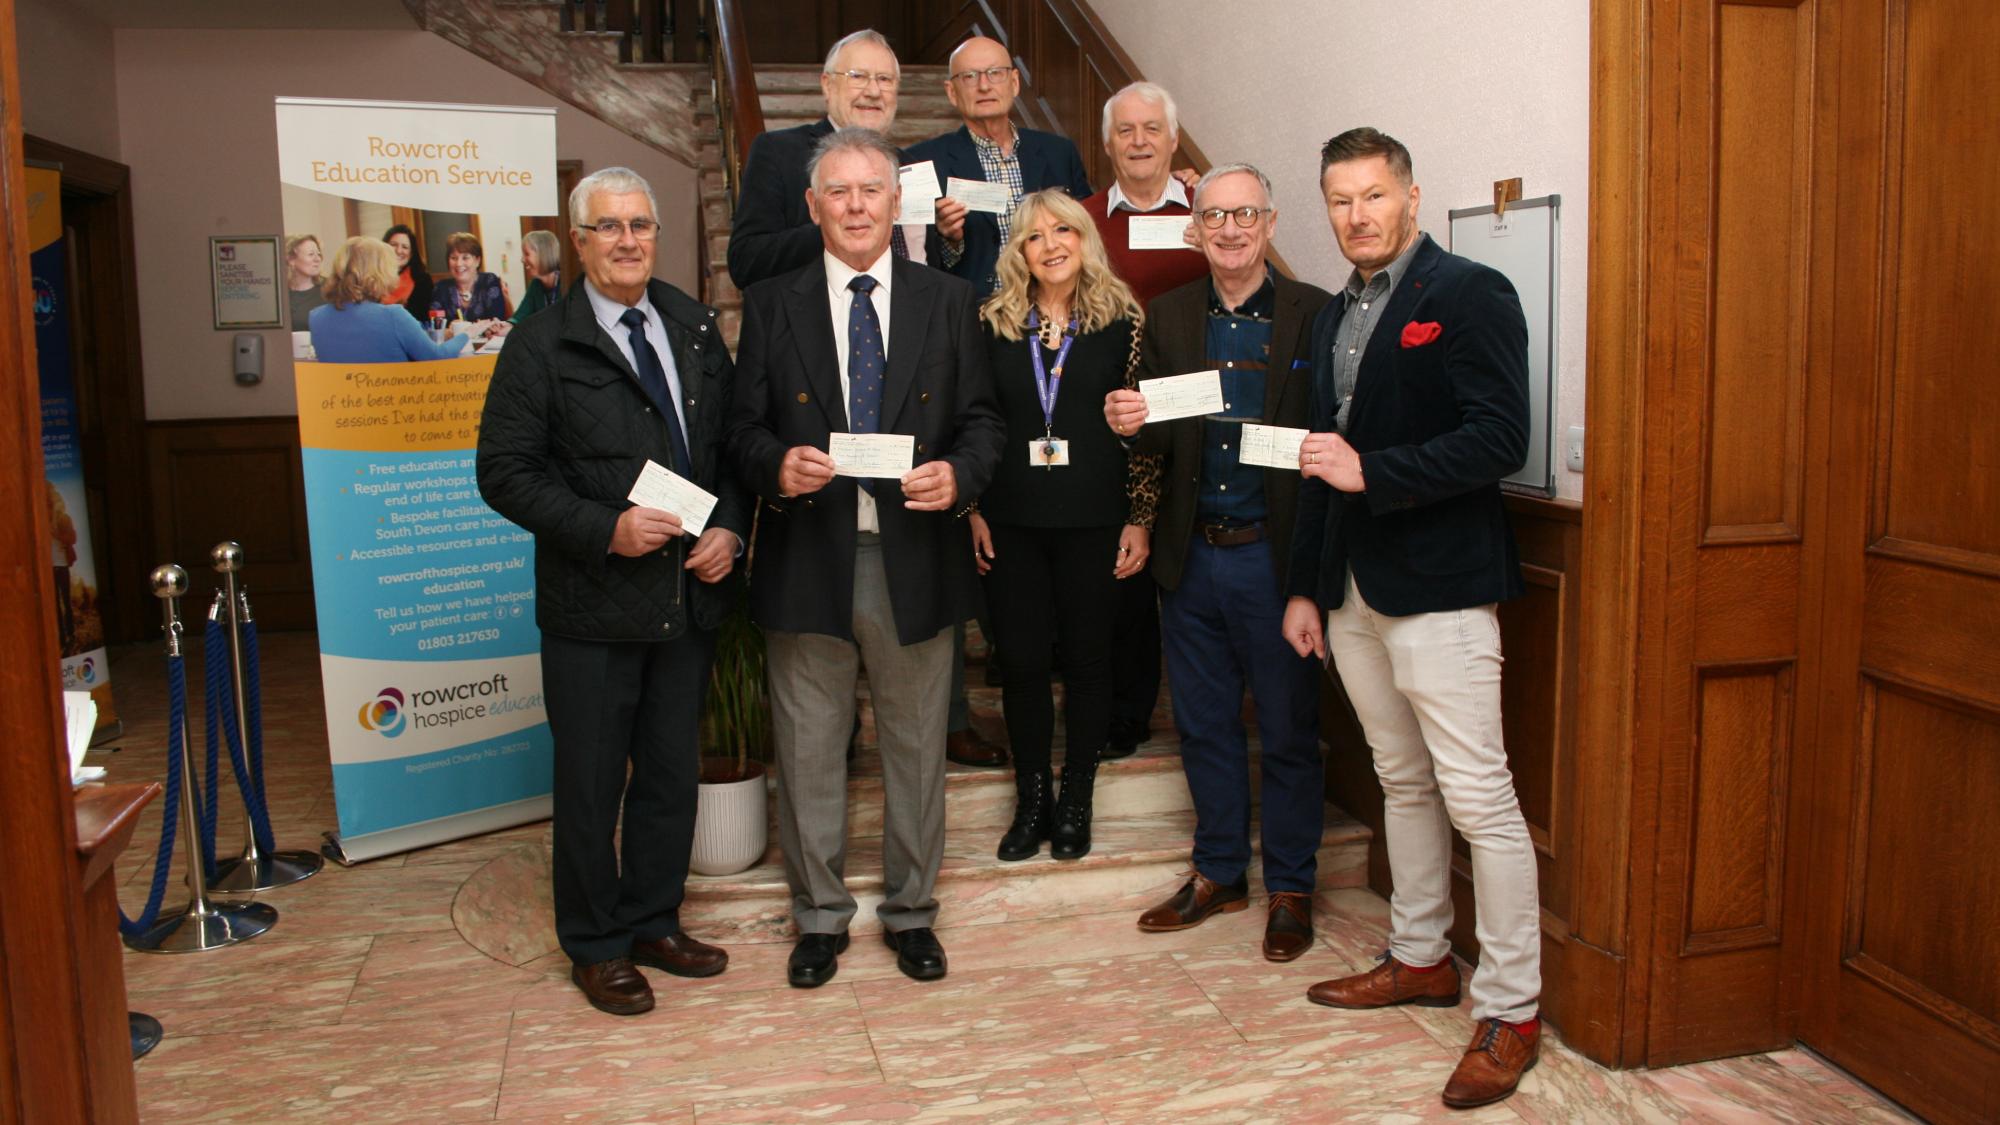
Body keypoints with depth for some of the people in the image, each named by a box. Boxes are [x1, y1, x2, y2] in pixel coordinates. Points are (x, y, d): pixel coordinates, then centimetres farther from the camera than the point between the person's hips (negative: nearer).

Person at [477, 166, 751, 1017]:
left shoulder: (697, 330, 9)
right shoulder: (541, 347, -6)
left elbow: (733, 444, 12)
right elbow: (505, 473, -10)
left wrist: (729, 529, -5)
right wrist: (606, 529, -20)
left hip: (690, 595, 5)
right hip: (593, 605, -4)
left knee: (672, 776, 15)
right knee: (590, 784, 7)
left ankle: (654, 922, 33)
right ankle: (595, 947, 25)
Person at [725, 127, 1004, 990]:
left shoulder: (949, 302, 6)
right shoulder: (771, 305, 5)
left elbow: (982, 419, 5)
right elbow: (742, 427, 4)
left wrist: (960, 473, -16)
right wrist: (776, 466, -18)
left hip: (915, 556, 0)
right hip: (808, 556, 0)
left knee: (915, 746, 11)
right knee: (808, 751, 10)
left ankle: (910, 911, 29)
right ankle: (820, 917, 27)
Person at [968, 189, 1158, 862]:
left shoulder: (1122, 321, 0)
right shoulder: (994, 322, 4)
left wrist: (1140, 519, -3)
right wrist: (972, 510, 2)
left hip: (1093, 522, -1)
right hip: (1010, 523, 1)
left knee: (1087, 660, 8)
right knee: (1023, 662, 6)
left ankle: (1075, 801, 24)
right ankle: (1032, 801, 23)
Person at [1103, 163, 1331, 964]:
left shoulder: (1313, 315, -3)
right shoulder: (1168, 316, 8)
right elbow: (1158, 442, 6)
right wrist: (1130, 425, -15)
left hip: (1274, 558, -4)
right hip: (1192, 560, 4)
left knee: (1288, 731, 7)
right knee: (1204, 725, 15)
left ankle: (1289, 887, 24)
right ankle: (1218, 873, 32)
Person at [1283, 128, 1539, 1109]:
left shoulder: (1470, 295, -7)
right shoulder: (1336, 316, 17)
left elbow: (1500, 438, -18)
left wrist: (1371, 471, -21)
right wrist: (1306, 584, 18)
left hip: (1439, 587, -8)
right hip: (1354, 590, 8)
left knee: (1477, 798, -5)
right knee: (1403, 781, 17)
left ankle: (1510, 1010, 6)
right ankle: (1420, 959, 30)